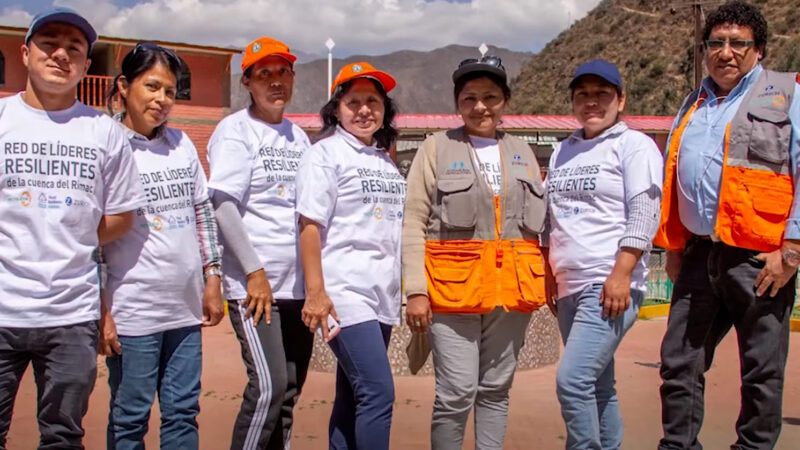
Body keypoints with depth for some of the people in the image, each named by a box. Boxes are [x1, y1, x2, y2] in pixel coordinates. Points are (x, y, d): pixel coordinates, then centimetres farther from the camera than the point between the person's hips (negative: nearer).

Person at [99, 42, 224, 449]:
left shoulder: (181, 143, 9)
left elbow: (203, 212, 14)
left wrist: (212, 280, 10)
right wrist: (100, 311, -11)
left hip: (186, 307, 5)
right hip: (132, 312, -5)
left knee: (183, 414, 11)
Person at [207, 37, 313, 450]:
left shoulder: (298, 136, 16)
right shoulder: (235, 130, -2)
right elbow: (223, 204, -11)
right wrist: (255, 272, -17)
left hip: (299, 286, 6)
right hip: (254, 285, -6)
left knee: (289, 390, 9)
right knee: (269, 385, -14)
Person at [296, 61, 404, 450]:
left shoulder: (386, 161, 17)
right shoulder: (325, 154, -3)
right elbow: (310, 225, -10)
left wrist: (404, 292, 17)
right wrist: (315, 292, -17)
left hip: (382, 295, 7)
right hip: (345, 294, -7)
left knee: (353, 398, 11)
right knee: (378, 392, -13)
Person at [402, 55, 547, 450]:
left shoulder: (522, 153, 15)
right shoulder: (437, 148, 3)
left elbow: (536, 223, 17)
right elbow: (413, 223, -3)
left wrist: (545, 281, 9)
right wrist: (416, 290, -10)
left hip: (511, 289, 4)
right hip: (454, 287, -4)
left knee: (495, 390, 10)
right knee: (456, 393, -5)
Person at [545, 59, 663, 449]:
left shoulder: (634, 145, -2)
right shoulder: (563, 151, 18)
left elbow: (645, 216, -11)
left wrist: (620, 276, -19)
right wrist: (549, 278, 17)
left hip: (611, 287, -7)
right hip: (570, 287, 7)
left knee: (572, 380, -16)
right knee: (598, 387, 13)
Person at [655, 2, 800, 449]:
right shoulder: (694, 106, 19)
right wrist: (674, 247, 16)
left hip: (759, 260, -5)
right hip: (700, 256, 5)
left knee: (762, 371, 4)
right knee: (679, 361, 7)